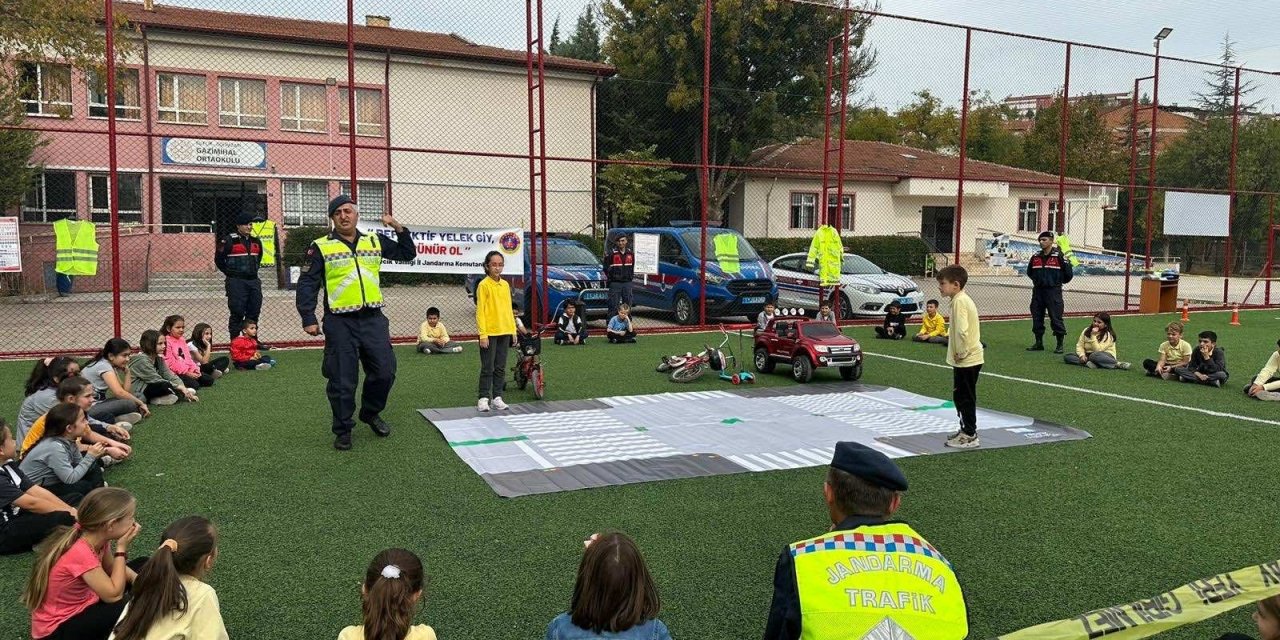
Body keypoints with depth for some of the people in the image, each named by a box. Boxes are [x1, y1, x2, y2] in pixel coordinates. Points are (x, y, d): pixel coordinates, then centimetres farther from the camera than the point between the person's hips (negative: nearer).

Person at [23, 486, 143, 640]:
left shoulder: (93, 535, -10)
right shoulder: (80, 552, -33)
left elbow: (111, 568, 8)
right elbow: (114, 595, -28)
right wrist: (121, 548, -25)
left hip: (83, 602, 9)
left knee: (142, 565, 6)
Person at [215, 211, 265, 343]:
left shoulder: (256, 242, 13)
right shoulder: (228, 240, -6)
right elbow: (219, 260, -3)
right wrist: (231, 274, -2)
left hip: (253, 281, 6)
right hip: (236, 282, -6)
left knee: (254, 312, 8)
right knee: (237, 312, -5)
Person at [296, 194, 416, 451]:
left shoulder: (375, 241, 10)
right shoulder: (321, 247, -1)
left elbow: (407, 254, 20)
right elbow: (307, 284, -1)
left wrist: (399, 228, 5)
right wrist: (308, 319, -9)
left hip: (373, 319, 4)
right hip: (340, 324, -3)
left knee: (384, 372, 7)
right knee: (342, 381, 1)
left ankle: (371, 413, 32)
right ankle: (343, 430, 18)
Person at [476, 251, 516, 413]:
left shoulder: (505, 285, 10)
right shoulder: (484, 285, -8)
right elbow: (480, 311, -10)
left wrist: (513, 330, 11)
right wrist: (483, 334, -15)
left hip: (504, 332, 6)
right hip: (489, 333, -6)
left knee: (501, 367, 10)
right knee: (487, 368, 0)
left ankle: (497, 397, 18)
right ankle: (483, 398, 8)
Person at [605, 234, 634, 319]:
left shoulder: (630, 253, 10)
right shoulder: (611, 253, -5)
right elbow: (606, 268, -1)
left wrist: (631, 276, 12)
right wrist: (611, 277, -4)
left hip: (627, 283, 5)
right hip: (615, 283, -5)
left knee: (628, 305, 9)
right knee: (614, 306, -6)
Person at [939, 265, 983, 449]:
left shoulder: (959, 301, -20)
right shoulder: (963, 299, 11)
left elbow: (961, 330, -29)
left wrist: (961, 352, -19)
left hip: (966, 360, -10)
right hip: (969, 358, 10)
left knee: (964, 397, 0)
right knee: (961, 396, 18)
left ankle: (970, 436, 8)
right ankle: (966, 430, 29)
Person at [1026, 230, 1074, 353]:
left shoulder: (1059, 256, -8)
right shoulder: (1035, 257, 8)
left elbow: (1068, 274, -3)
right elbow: (1029, 272, 24)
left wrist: (1058, 281, 7)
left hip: (1053, 291, -6)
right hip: (1038, 291, 6)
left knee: (1056, 318, -4)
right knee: (1037, 317, 8)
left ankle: (1060, 345, 4)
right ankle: (1039, 343, 18)